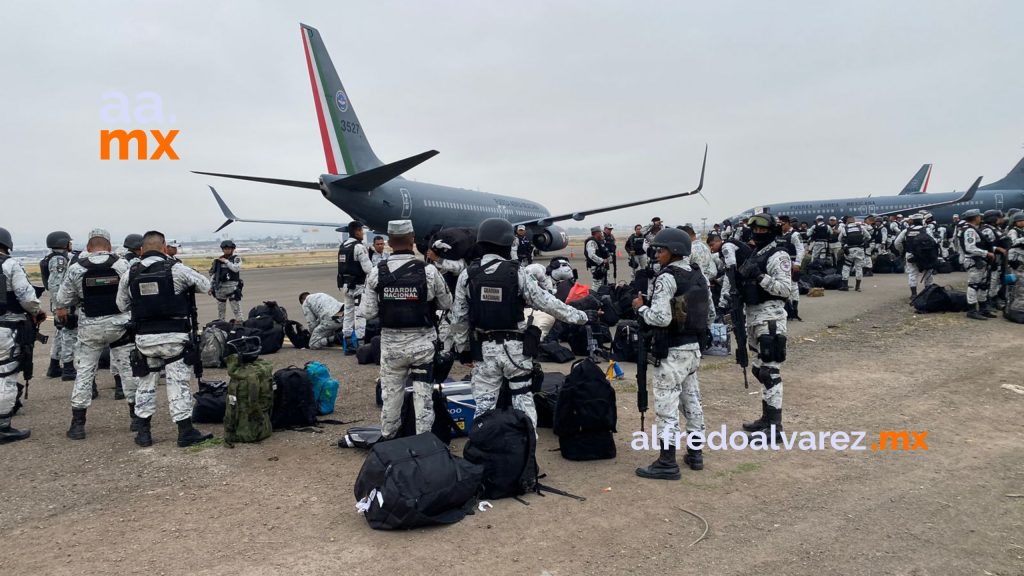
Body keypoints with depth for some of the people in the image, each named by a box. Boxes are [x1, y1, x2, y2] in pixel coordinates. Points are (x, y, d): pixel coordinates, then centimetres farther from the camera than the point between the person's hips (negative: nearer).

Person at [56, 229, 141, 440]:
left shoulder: (76, 269, -4)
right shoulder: (122, 265, -6)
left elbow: (63, 300, 4)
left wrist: (61, 309, 24)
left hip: (90, 328, 0)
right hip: (120, 324, 0)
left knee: (84, 373, 8)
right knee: (128, 370, 9)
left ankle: (78, 423, 9)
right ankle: (137, 417, 15)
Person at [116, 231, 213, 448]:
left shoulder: (130, 274, 3)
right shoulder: (176, 269, -9)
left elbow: (122, 305, 13)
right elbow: (205, 285, 4)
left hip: (144, 337, 4)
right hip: (174, 337, -3)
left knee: (146, 383, 16)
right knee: (178, 383, 1)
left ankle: (143, 432, 22)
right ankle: (186, 432, 4)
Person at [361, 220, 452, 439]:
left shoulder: (376, 273, -8)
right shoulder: (428, 271, -13)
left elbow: (368, 312, -6)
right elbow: (446, 304, -1)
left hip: (391, 342, 2)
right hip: (422, 342, -2)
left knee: (391, 391, 17)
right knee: (423, 393, 8)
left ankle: (388, 436, 31)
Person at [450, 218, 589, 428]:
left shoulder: (467, 275, -3)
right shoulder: (516, 273, -8)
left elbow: (459, 318, 2)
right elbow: (546, 302, -4)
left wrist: (463, 350, 12)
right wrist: (578, 315, 6)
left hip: (484, 349, 1)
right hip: (515, 347, -1)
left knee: (484, 404, 8)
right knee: (523, 399, 12)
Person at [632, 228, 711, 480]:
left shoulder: (666, 278, -17)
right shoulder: (700, 276, 7)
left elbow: (661, 318, -24)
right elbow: (710, 312, 13)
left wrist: (640, 308, -8)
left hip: (671, 352, -8)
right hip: (693, 348, 8)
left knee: (666, 406, -2)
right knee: (692, 401, 16)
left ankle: (668, 463, 2)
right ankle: (695, 454, 26)